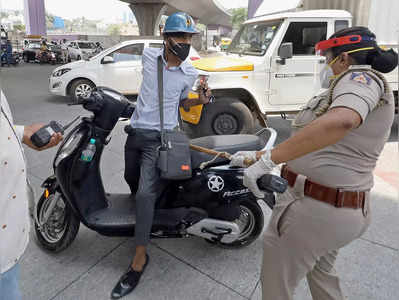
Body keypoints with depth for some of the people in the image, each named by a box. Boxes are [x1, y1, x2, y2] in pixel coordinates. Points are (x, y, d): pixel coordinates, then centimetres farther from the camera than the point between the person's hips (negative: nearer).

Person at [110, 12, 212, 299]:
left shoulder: (191, 73, -4)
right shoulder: (149, 55, -2)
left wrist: (201, 99, -9)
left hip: (160, 137, -4)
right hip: (137, 130, 5)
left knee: (146, 193, -19)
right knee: (131, 179, 23)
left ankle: (139, 258, -9)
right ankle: (141, 213, 54)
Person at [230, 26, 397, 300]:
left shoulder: (361, 77, -13)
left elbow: (341, 121, -38)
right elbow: (311, 146, 16)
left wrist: (268, 159, -35)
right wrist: (257, 155, 14)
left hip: (313, 210, -10)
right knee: (321, 274, 32)